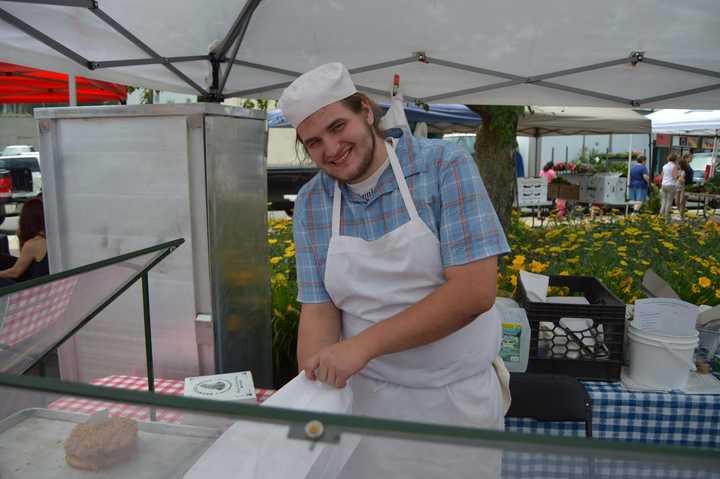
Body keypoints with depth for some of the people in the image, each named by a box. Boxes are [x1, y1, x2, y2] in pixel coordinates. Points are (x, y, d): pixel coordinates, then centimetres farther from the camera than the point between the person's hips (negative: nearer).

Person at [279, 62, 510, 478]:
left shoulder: (446, 166, -15)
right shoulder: (310, 204, -2)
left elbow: (475, 291, -22)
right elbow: (318, 311, -4)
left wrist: (363, 344, -25)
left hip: (456, 398, -2)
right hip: (362, 394, 3)